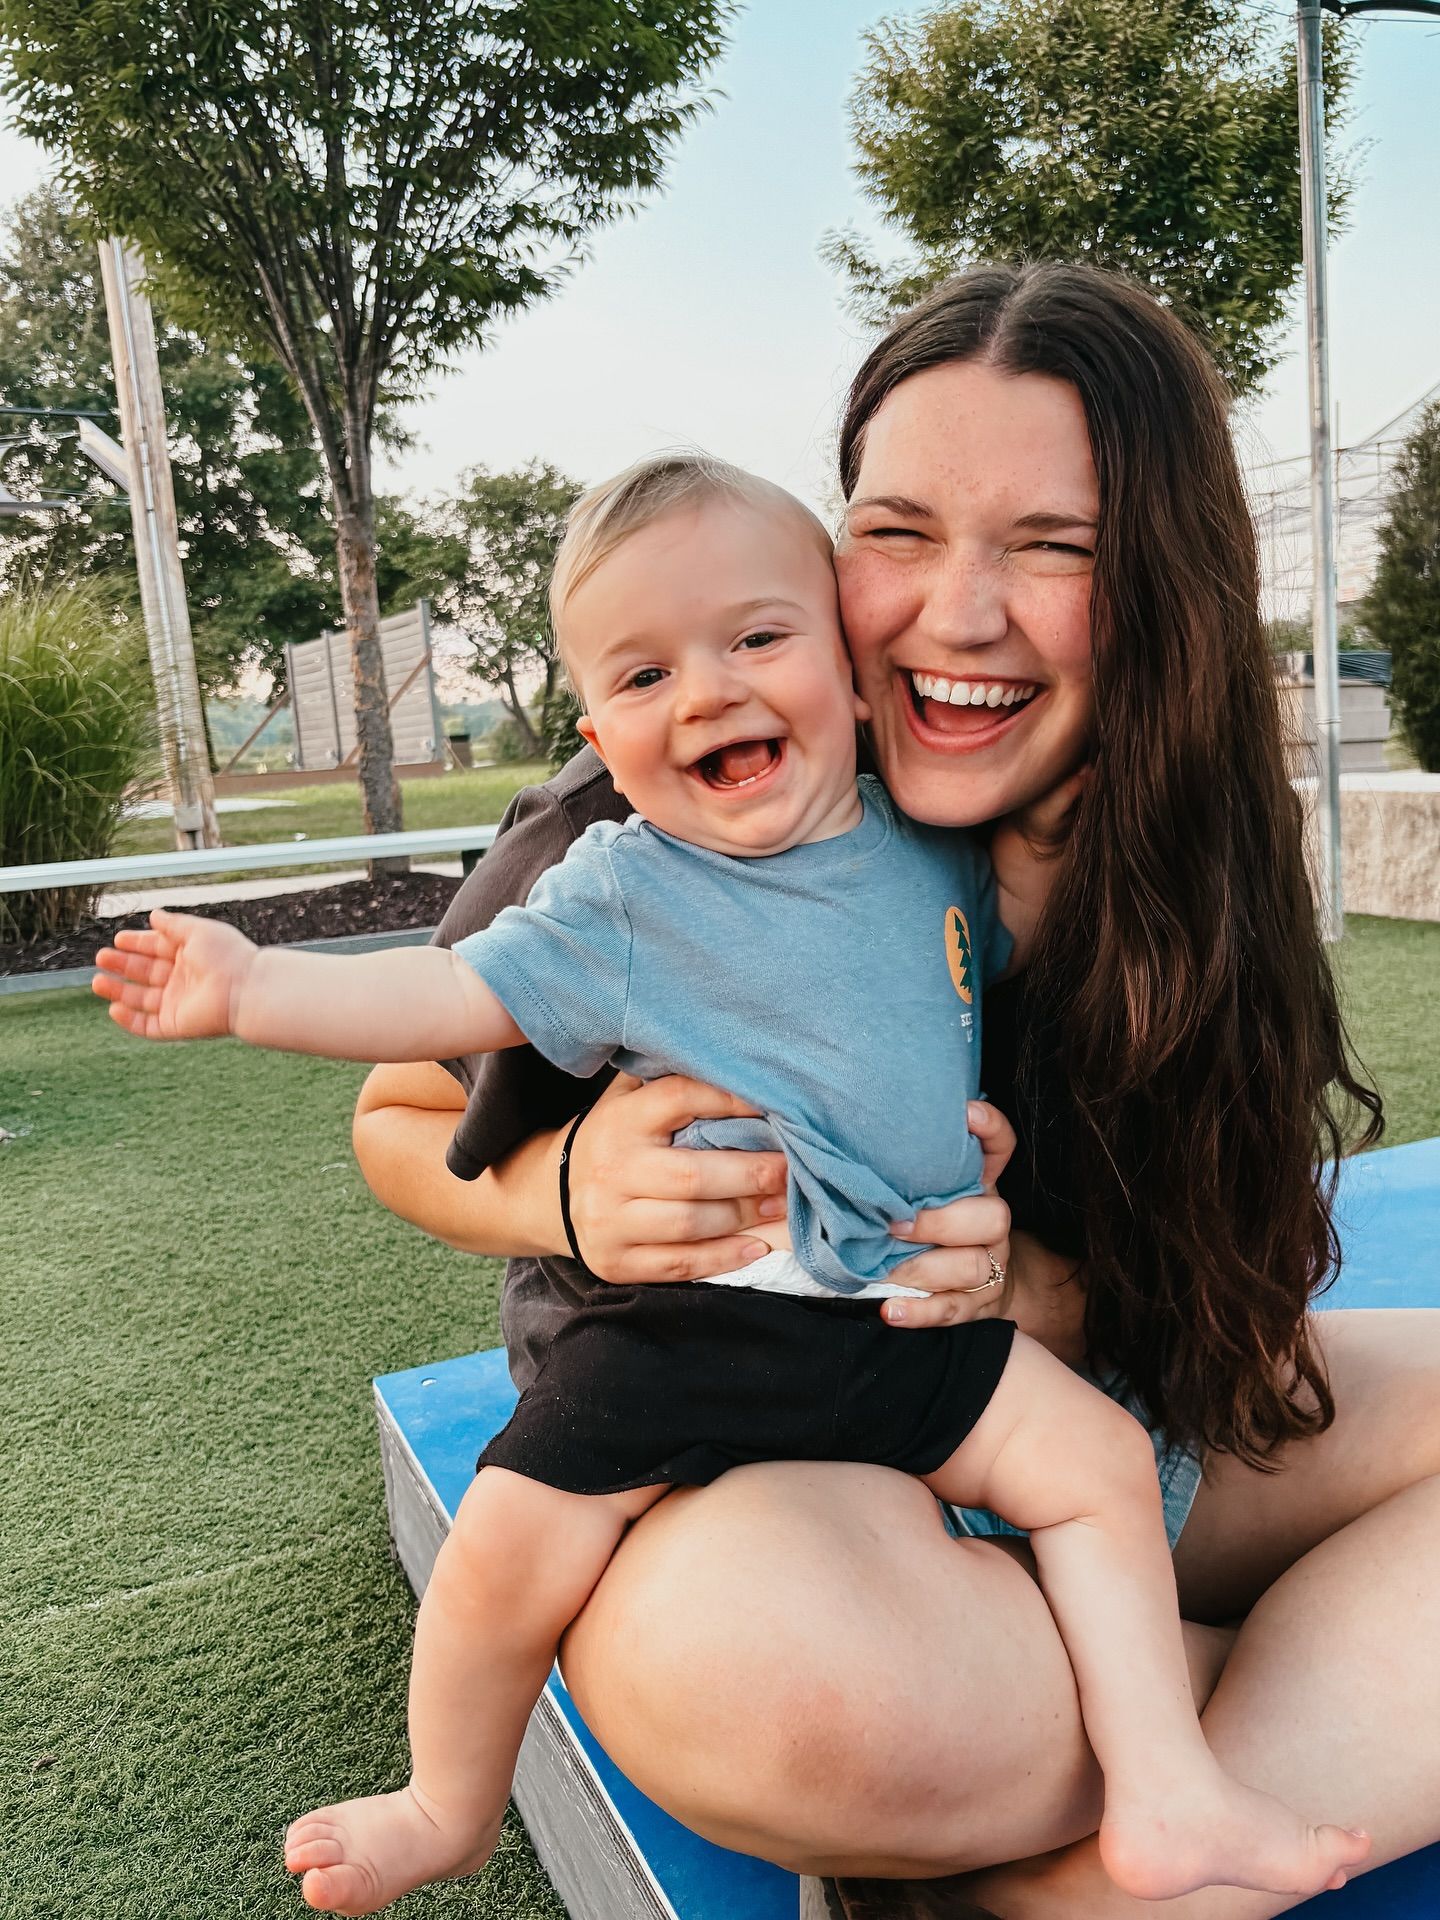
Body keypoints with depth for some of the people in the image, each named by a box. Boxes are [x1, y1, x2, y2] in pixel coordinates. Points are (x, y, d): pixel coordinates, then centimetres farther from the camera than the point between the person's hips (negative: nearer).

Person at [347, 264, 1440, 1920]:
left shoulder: (1179, 857, -7)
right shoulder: (649, 829, -17)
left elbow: (1183, 1295, -1)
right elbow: (397, 1123, -3)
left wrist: (1025, 1288, -25)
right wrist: (572, 1193, -26)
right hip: (713, 1452, -4)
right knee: (772, 1662, -38)